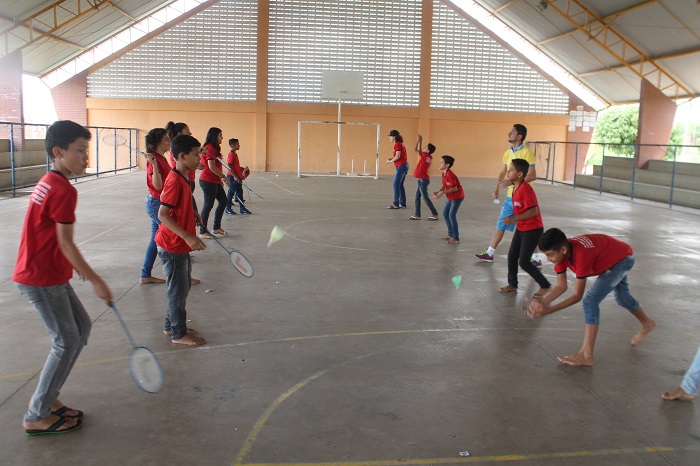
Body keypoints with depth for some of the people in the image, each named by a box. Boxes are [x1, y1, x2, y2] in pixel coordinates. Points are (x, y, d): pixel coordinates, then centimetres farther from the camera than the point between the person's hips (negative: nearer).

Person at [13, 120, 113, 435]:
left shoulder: (48, 183, 11)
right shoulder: (64, 190, -19)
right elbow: (65, 242, -20)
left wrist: (74, 264, 28)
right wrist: (95, 280, -16)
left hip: (49, 274, 10)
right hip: (41, 279, -10)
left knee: (82, 327, 14)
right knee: (67, 341, -2)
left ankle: (46, 396, 24)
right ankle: (37, 417, 10)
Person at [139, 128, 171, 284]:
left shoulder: (161, 158, 10)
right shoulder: (154, 160, -18)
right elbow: (158, 186, -25)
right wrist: (154, 165, -33)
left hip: (156, 203, 10)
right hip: (157, 203, -10)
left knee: (156, 240, 13)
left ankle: (146, 276, 21)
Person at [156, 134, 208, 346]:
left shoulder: (183, 178, 7)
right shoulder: (175, 181, -22)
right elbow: (163, 215, -27)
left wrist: (192, 213, 11)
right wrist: (188, 236, -31)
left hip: (181, 244, 10)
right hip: (172, 246, -10)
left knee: (183, 287, 19)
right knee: (178, 289, 2)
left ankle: (171, 325, 34)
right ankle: (178, 334, 16)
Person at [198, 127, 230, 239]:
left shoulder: (213, 148, 15)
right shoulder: (210, 148, -16)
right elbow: (211, 166, -22)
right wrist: (223, 177, -15)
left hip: (214, 181, 11)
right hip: (208, 181, -11)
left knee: (223, 201, 14)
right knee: (208, 205, -4)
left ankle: (217, 227, 22)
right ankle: (202, 232, 4)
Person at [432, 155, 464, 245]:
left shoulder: (449, 174, -23)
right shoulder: (443, 173, 5)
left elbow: (454, 188, -25)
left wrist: (442, 193, -23)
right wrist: (438, 192, -5)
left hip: (457, 196, -10)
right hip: (451, 197, 10)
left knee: (452, 215, -12)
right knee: (445, 213, 15)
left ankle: (456, 238, -6)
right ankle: (450, 234, 27)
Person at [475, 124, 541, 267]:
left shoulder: (526, 153, -15)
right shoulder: (508, 152, 9)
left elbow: (532, 176, -20)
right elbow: (502, 172, 18)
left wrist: (512, 181, -27)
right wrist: (497, 188, 7)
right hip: (510, 196, 8)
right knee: (501, 225, 13)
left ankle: (536, 259, 12)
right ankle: (489, 254, 21)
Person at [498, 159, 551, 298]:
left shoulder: (525, 189, -24)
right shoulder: (516, 187, 5)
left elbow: (533, 211, -27)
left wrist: (514, 218, -26)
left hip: (532, 230, -9)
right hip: (521, 228, 9)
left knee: (524, 262, -5)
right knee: (512, 256, 11)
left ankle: (545, 286, 11)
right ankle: (512, 284, 26)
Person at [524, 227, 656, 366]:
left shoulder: (581, 256, -42)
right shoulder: (560, 252, -21)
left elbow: (577, 296, -35)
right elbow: (561, 286, -17)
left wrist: (548, 310, -38)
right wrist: (541, 303, -31)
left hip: (623, 258, -9)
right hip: (614, 256, 9)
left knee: (591, 300, -22)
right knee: (621, 298, 29)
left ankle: (586, 355, -19)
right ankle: (647, 324, 59)